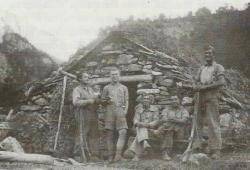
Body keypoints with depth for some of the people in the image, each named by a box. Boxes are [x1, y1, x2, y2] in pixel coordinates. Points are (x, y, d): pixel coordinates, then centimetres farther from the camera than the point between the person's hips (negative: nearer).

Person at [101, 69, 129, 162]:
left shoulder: (124, 88, 17)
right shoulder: (106, 88, 15)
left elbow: (126, 101, 14)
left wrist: (125, 111, -3)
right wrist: (107, 100, -6)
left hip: (120, 112, 0)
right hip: (109, 112, 0)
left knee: (123, 133, -15)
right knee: (110, 134, -2)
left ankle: (118, 155, -19)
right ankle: (110, 156, 2)